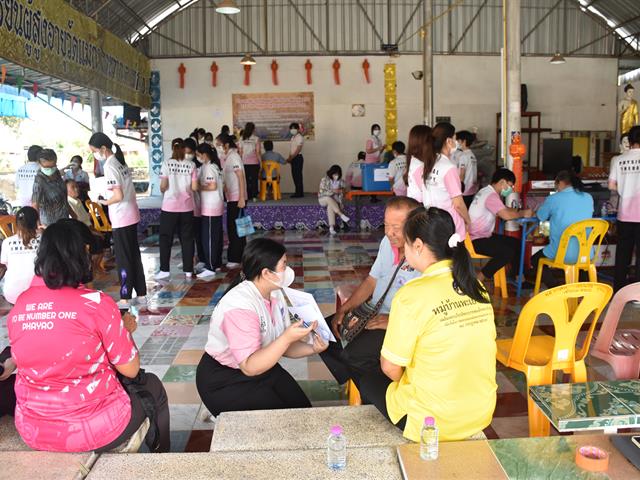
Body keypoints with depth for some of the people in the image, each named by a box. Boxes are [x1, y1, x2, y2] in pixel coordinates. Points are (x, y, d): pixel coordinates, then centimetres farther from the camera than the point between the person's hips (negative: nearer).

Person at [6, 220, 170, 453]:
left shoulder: (19, 306, -4)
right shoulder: (96, 303, -20)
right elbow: (130, 370, -12)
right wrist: (126, 330, 6)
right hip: (93, 431, -5)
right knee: (152, 386, 24)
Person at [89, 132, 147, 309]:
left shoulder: (109, 166, -16)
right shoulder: (120, 161, 9)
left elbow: (118, 196, -21)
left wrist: (104, 202, -5)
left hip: (120, 219, -8)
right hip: (132, 216, 8)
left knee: (123, 259, 1)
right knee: (134, 256, 13)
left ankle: (125, 298, 11)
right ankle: (141, 295, 19)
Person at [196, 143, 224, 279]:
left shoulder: (208, 167, -15)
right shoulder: (214, 166, 13)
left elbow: (212, 186, -23)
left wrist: (198, 187, -12)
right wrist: (200, 185, 9)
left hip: (210, 207, -10)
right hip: (216, 206, 10)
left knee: (209, 237, -6)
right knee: (216, 236, 13)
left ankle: (210, 268, -3)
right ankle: (217, 264, 20)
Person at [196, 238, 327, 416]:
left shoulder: (275, 293, -4)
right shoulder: (240, 306, -31)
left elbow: (282, 345, 1)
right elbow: (250, 367, -34)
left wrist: (312, 348, -18)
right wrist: (287, 337, -42)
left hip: (263, 367, 8)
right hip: (225, 381, -8)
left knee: (304, 411, 2)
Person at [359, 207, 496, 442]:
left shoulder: (411, 295, -22)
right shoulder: (477, 288, -4)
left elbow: (391, 369, -14)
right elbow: (461, 352, 8)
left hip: (434, 424, -6)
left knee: (369, 381, 21)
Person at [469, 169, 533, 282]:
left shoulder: (487, 192, 13)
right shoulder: (491, 195, -19)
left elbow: (504, 210, 19)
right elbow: (506, 215, -30)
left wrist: (522, 211, 2)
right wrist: (523, 214, -12)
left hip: (485, 235, 11)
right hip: (476, 240, -11)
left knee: (516, 243, 11)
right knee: (508, 252, -22)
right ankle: (478, 280, -13)